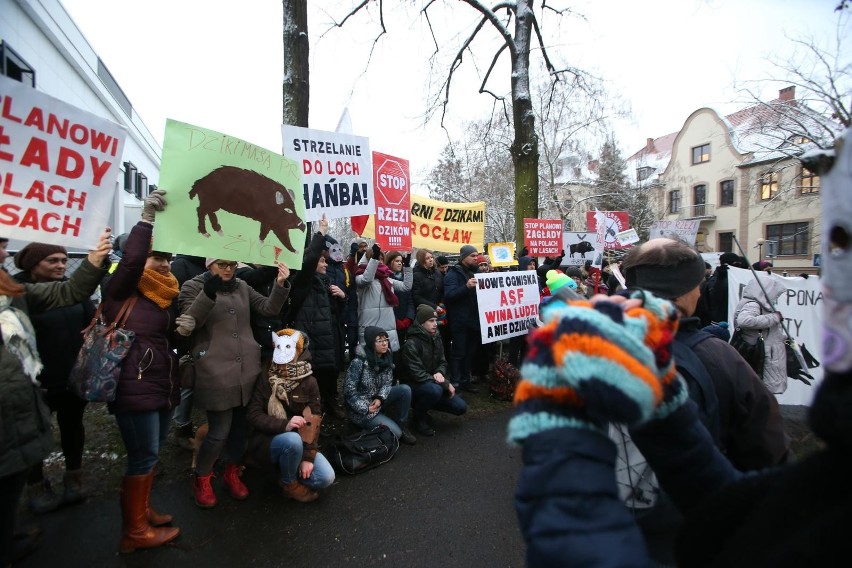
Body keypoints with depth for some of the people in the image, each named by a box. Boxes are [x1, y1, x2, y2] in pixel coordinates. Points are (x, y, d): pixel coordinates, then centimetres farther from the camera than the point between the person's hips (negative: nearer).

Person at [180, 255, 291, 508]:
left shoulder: (242, 287, 12)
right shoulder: (193, 287, 0)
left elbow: (269, 308, 5)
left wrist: (280, 285, -11)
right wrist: (208, 294, -28)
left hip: (247, 369, 5)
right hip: (216, 372, -4)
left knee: (240, 426, 13)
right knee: (219, 432, -3)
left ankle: (232, 473, 35)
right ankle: (201, 479, 24)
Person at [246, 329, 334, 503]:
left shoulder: (309, 382, -6)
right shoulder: (264, 379, -10)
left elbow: (313, 422, -8)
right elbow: (254, 416, -14)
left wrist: (308, 457, -16)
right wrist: (284, 424, -30)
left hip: (299, 441, 3)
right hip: (266, 440, -2)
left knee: (325, 477, -16)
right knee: (293, 440, -36)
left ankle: (286, 467, 11)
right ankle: (289, 483, -6)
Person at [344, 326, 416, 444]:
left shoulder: (387, 357, -4)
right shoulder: (359, 362, -23)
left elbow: (388, 382, -2)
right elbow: (349, 392, -19)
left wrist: (380, 398, -20)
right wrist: (366, 409, -21)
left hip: (378, 400, 6)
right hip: (361, 409, -6)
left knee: (405, 389, -17)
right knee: (395, 433, -18)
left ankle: (401, 426, -2)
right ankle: (365, 424, 9)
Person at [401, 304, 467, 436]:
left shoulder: (436, 339, 3)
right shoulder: (411, 344, -21)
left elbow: (443, 362, 11)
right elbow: (418, 375, -25)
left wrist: (440, 373, -14)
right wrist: (445, 383, -23)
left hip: (434, 384, 7)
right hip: (415, 386, -7)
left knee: (461, 407, -4)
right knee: (435, 390, -38)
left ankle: (425, 403, 15)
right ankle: (419, 416, -8)